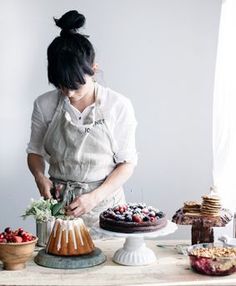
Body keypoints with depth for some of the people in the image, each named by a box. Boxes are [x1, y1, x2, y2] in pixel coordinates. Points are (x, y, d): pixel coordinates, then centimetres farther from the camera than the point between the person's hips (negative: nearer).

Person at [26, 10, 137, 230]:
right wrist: (40, 177, -11)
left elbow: (126, 162, -5)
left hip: (104, 203, -1)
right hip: (57, 203, 1)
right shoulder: (44, 105, -4)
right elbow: (35, 151, 10)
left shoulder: (118, 106, -9)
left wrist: (94, 197, -17)